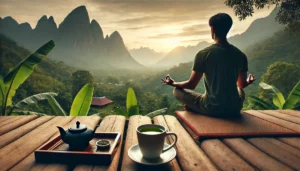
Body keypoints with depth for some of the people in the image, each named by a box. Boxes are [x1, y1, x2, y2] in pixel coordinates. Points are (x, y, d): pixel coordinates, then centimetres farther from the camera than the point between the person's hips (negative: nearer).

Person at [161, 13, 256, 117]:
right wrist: (248, 82, 37)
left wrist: (173, 83, 14)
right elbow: (242, 85, 11)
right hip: (234, 109, 5)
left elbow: (191, 85, -7)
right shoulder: (240, 55, -2)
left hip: (212, 109, -4)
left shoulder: (203, 54, -13)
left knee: (177, 91, 13)